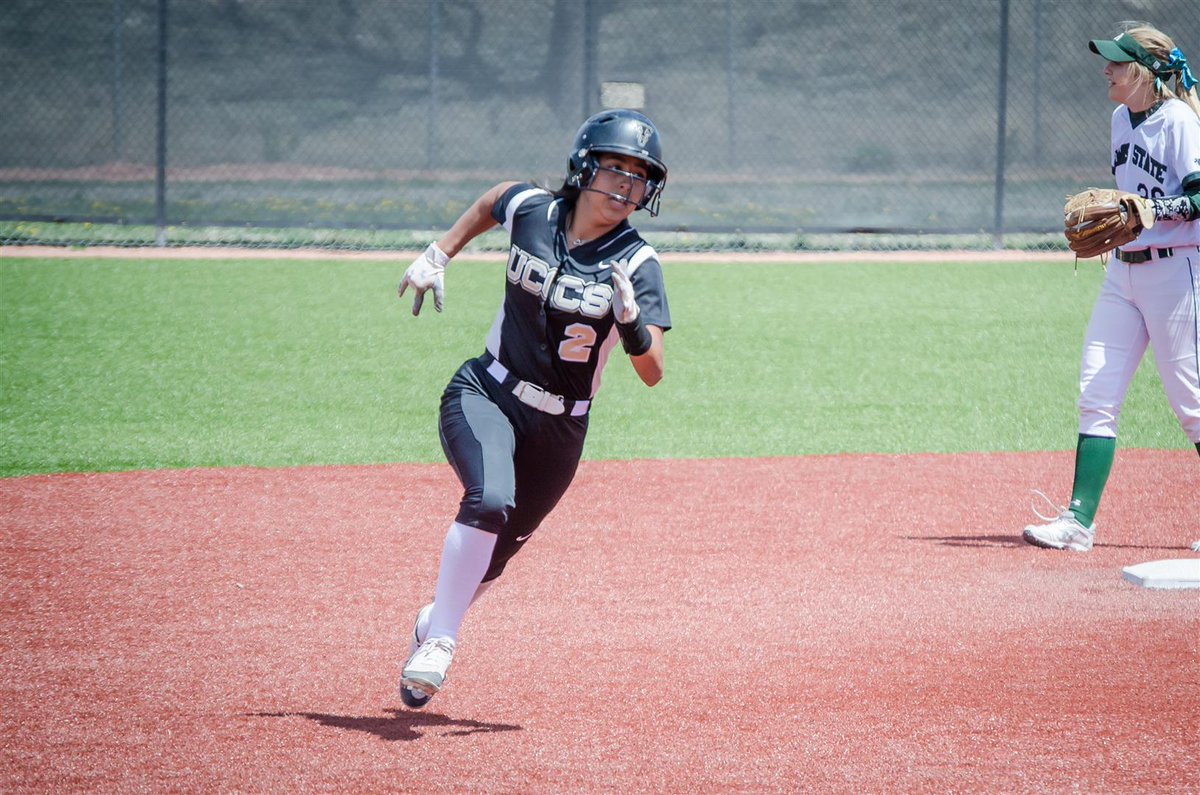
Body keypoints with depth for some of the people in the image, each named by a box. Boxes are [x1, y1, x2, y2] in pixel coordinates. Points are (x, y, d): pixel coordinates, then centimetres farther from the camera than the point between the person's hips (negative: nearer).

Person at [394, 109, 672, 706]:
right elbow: (492, 200, 18)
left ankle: (430, 628, 41)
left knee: (499, 547, 13)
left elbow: (652, 373, -21)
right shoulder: (531, 211, -8)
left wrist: (630, 319, -38)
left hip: (559, 429, 1)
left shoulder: (637, 265, -13)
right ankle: (439, 640, -23)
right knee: (491, 500, -29)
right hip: (485, 395, -1)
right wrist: (438, 254, 13)